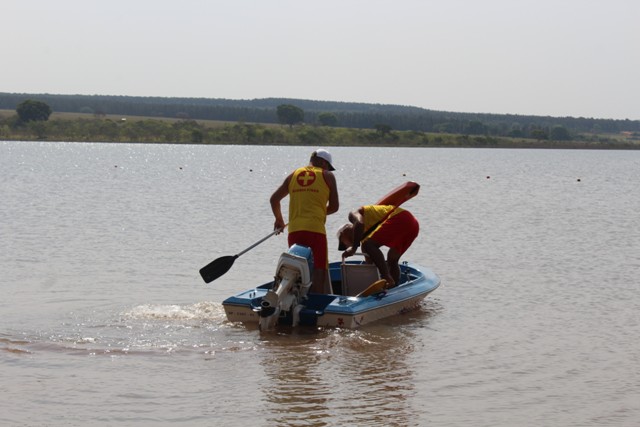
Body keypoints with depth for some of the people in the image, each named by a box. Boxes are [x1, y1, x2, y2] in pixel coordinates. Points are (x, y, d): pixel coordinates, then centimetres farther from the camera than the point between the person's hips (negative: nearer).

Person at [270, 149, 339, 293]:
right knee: (319, 270, -1)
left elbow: (274, 199, 20)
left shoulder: (293, 175, 17)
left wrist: (279, 219, 34)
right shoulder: (327, 176, 7)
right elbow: (334, 206, 6)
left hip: (294, 230, 4)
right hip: (315, 229, -4)